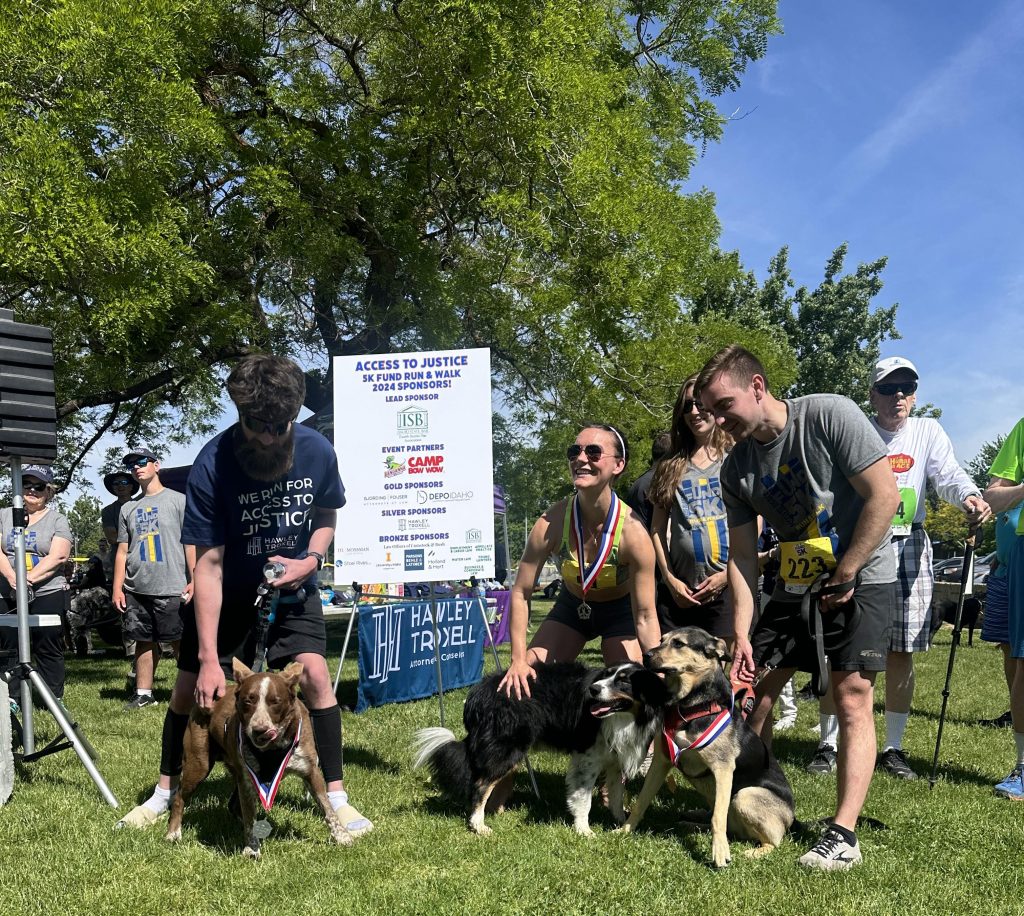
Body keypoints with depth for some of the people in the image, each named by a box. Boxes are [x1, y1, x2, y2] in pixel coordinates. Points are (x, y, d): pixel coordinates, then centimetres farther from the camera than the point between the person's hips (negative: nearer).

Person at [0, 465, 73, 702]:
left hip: (47, 594, -3)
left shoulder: (57, 520, 4)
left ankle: (54, 699, 6)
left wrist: (29, 578, -20)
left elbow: (58, 556, -9)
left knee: (48, 649, 0)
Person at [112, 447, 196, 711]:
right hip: (136, 590, 5)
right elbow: (122, 551, 15)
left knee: (181, 642, -4)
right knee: (144, 641, 9)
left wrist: (194, 580, -11)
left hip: (171, 589, -5)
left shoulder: (178, 500, 2)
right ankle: (143, 694, 16)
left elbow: (191, 543, -3)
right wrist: (117, 589, 7)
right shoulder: (128, 509, 16)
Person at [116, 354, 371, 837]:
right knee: (189, 687, 3)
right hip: (227, 593, -1)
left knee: (315, 676, -15)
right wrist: (209, 658, -29)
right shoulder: (212, 464, -28)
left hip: (291, 586, 1)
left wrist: (311, 559, -18)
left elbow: (326, 517, 3)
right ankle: (165, 791, 25)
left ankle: (337, 796, -4)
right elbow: (208, 565, -27)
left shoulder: (318, 451, -20)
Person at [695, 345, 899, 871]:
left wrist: (844, 576, -17)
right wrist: (741, 635, -10)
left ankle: (843, 835, -9)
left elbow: (884, 496, -20)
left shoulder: (830, 416, -19)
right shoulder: (736, 469, -2)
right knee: (754, 687, 4)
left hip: (862, 577, -6)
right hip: (794, 584, 6)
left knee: (852, 697, -11)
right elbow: (742, 557, 0)